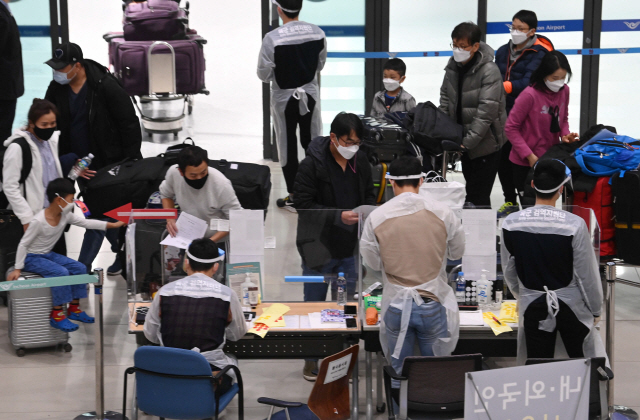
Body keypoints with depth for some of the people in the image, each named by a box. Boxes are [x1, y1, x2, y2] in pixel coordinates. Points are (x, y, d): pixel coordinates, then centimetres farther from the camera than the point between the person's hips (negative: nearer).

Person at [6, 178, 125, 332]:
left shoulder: (65, 215, -6)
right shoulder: (38, 221, -27)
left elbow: (86, 223, 1)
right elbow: (23, 244, -20)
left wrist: (113, 225, -3)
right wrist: (18, 269, -21)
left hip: (48, 254, 8)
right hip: (31, 257, -8)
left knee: (80, 268, -3)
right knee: (61, 272, -28)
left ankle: (74, 309, 9)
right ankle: (57, 315, -18)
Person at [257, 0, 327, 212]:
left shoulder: (272, 38, -23)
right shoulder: (317, 33, -10)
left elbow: (263, 74, -13)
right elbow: (320, 64, 5)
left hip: (283, 97, -3)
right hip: (310, 95, 3)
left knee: (288, 146, 9)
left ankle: (293, 197, 16)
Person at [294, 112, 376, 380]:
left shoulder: (361, 162, 3)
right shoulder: (311, 165, -13)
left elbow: (369, 195, 16)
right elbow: (304, 205, -15)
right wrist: (338, 217, -23)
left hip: (350, 248, 4)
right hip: (318, 247, -4)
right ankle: (312, 360, 21)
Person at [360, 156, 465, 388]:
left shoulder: (376, 217, -7)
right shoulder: (443, 213, -6)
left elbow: (373, 262, 3)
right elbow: (457, 252, 8)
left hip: (396, 305, 0)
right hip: (433, 304, 0)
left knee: (400, 374, 13)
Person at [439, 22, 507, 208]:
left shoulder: (489, 71, -20)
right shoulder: (453, 65, 3)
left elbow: (486, 111, -24)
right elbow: (445, 97, 13)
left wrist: (467, 142, -27)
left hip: (485, 143, -7)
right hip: (464, 141, 7)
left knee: (478, 196, -7)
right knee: (471, 190, 17)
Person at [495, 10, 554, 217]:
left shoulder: (539, 54, -10)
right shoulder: (503, 52, 12)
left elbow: (529, 82, -22)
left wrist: (503, 86, -33)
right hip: (503, 115, 6)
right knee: (502, 158, 12)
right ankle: (510, 202, 29)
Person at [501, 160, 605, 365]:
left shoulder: (511, 223, -11)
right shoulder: (574, 225, -19)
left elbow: (509, 270, 3)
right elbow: (587, 273, -10)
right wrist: (595, 308, 5)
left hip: (533, 304, 2)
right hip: (571, 303, -2)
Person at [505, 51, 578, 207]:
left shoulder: (564, 91, 0)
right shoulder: (530, 95, -19)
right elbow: (511, 128, -14)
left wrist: (565, 135, -5)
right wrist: (529, 156, -16)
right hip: (525, 164, -6)